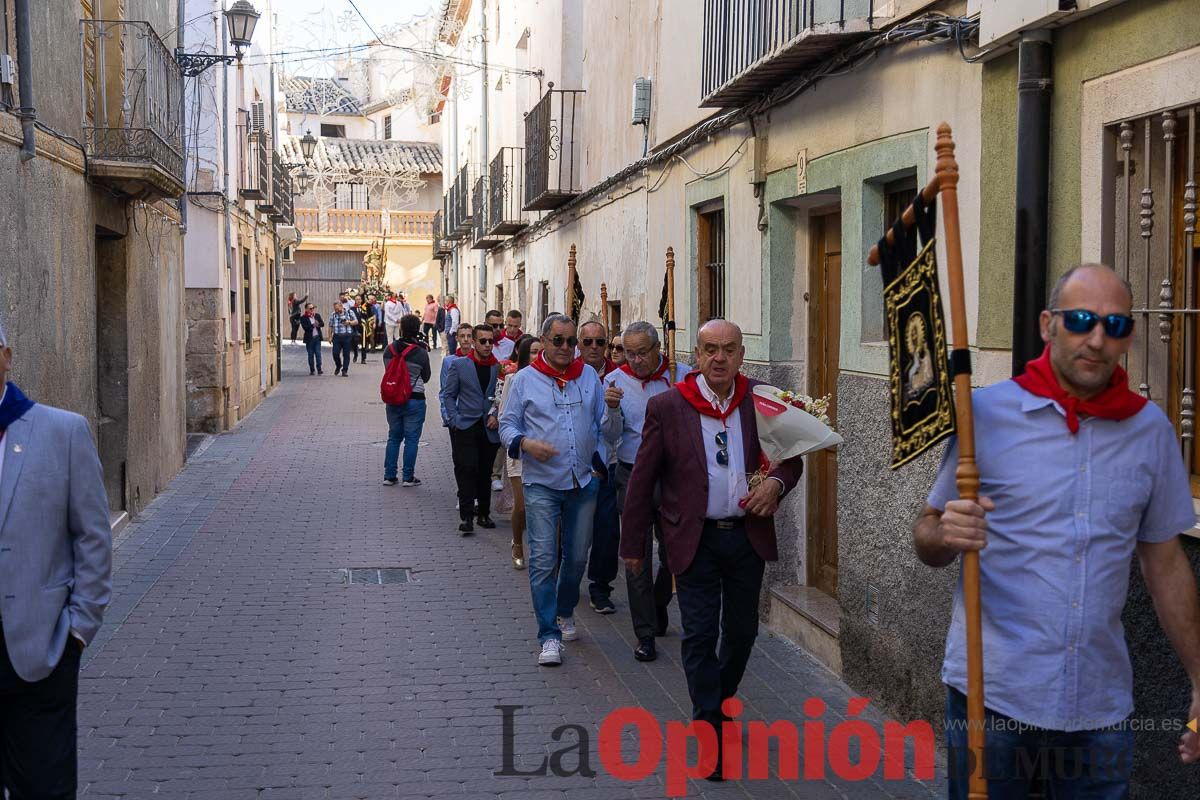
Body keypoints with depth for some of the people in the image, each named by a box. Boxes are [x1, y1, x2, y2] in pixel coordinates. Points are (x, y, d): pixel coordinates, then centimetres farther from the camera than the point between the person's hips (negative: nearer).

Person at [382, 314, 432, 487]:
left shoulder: (389, 350, -4)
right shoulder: (421, 353, -13)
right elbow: (426, 377, 0)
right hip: (415, 400, -4)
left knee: (393, 437, 15)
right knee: (411, 439, 5)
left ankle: (389, 475, 16)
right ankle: (408, 477, 8)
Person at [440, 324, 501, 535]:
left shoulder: (499, 367, 6)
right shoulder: (458, 365, 3)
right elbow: (448, 395, 5)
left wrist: (496, 416, -5)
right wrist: (454, 420, -5)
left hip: (489, 428, 2)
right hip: (465, 428, -2)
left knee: (485, 472, 8)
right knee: (467, 469, -11)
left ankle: (484, 513, 19)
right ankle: (466, 516, -9)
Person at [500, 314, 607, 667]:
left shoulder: (589, 376, 7)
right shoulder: (524, 380, -1)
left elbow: (603, 424, 12)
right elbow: (507, 424, 2)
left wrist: (600, 465, 4)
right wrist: (526, 443, -18)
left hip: (584, 482, 3)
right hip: (541, 483, -3)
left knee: (577, 556, 13)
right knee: (543, 559, -9)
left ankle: (565, 611, 38)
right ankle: (550, 636, -4)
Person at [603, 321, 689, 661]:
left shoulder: (682, 377, -2)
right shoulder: (615, 381, 0)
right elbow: (611, 437, -3)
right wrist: (612, 409, -22)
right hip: (633, 478, 0)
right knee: (638, 556, 0)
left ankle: (657, 608, 40)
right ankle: (646, 634, 8)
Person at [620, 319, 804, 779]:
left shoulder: (762, 403, 0)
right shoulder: (666, 407, -6)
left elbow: (792, 457, 12)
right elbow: (642, 480, -1)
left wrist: (776, 481, -12)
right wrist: (633, 545, 1)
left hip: (748, 536, 3)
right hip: (695, 540, -3)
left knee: (741, 631, 15)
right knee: (700, 636, 0)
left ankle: (721, 702, 40)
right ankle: (710, 731, 9)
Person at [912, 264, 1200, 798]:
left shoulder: (1151, 429, 3)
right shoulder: (986, 412, -6)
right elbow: (926, 541, -1)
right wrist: (946, 535, -24)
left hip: (1102, 701, 3)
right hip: (990, 691, -2)